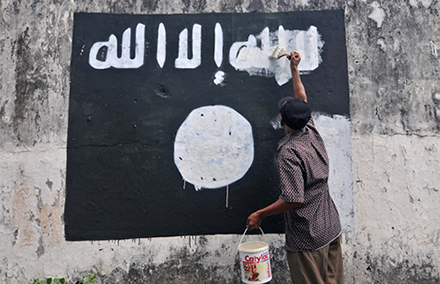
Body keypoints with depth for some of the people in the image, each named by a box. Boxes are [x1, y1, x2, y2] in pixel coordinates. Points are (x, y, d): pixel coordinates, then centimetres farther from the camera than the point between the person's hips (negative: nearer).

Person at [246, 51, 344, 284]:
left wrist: (260, 214, -15)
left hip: (307, 237, -8)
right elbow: (303, 103, 16)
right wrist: (294, 70, 26)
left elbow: (293, 199, -28)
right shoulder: (312, 135, -1)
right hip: (331, 228, 8)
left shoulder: (288, 152, -23)